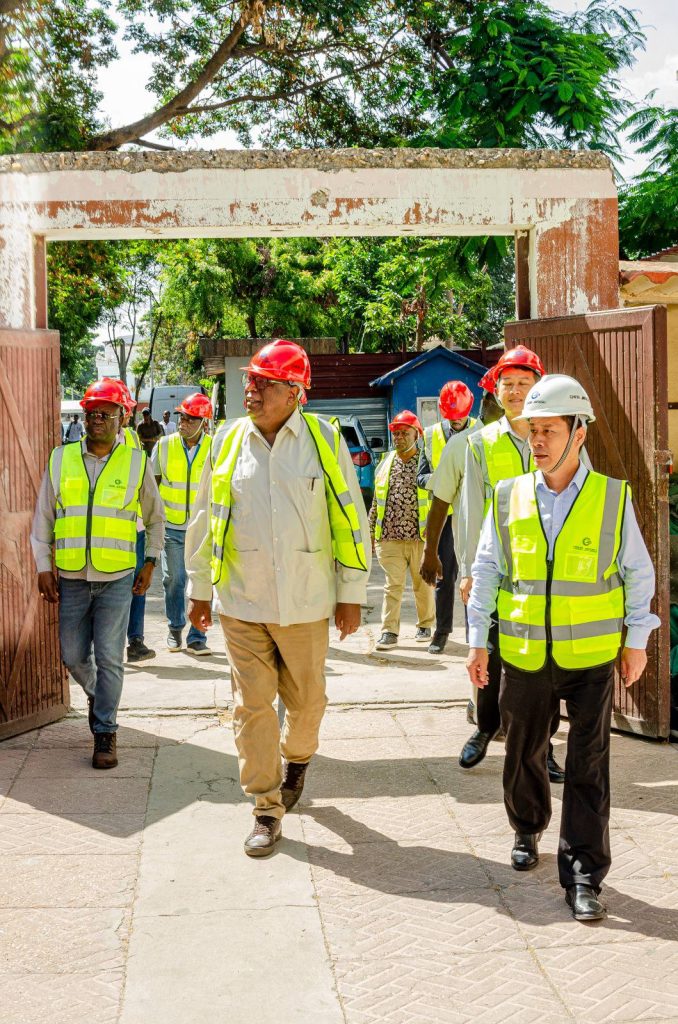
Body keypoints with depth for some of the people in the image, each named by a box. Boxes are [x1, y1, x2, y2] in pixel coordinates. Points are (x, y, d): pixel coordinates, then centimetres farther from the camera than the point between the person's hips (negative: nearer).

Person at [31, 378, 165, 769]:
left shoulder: (136, 462, 1)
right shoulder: (61, 459, 3)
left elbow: (155, 517, 13)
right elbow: (43, 518, 9)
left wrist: (150, 563, 10)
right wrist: (44, 567, 5)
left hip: (117, 579, -2)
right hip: (71, 579, 2)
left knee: (109, 659, -1)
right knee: (74, 657, 11)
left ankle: (106, 732, 11)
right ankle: (97, 694, 42)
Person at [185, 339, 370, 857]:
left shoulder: (324, 439, -2)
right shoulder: (229, 440, 4)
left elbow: (350, 520, 1)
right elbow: (204, 519, 12)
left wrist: (352, 594, 0)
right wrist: (200, 589, 13)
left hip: (305, 601, -1)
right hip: (241, 602, 1)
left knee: (306, 699, 13)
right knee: (252, 704, 2)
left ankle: (297, 759, 44)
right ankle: (267, 811, 14)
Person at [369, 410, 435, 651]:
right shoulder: (385, 464, 11)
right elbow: (376, 502, 16)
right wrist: (371, 532, 13)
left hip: (421, 537, -2)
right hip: (390, 537, 2)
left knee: (423, 584, 10)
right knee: (392, 585, 0)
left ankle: (425, 625, 26)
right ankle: (389, 632, 2)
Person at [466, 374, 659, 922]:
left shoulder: (613, 496, -3)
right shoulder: (509, 497, 1)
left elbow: (638, 572, 4)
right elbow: (487, 571, 7)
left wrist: (636, 639, 3)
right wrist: (478, 641, 5)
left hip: (592, 656, -2)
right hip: (524, 655, 2)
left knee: (588, 766, 1)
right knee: (524, 753, 15)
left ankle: (584, 874, 11)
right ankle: (527, 830, 41)